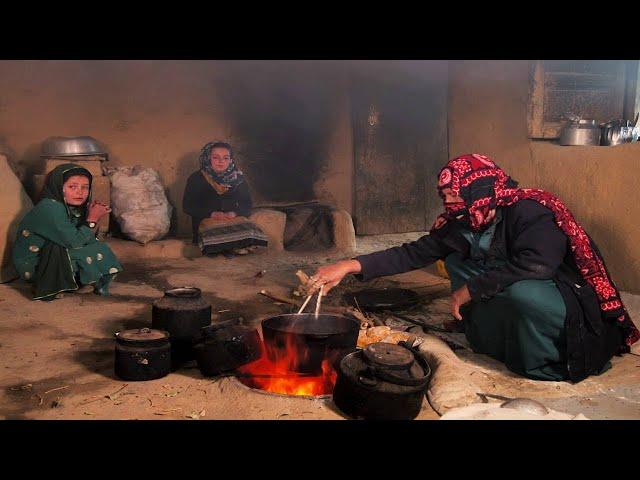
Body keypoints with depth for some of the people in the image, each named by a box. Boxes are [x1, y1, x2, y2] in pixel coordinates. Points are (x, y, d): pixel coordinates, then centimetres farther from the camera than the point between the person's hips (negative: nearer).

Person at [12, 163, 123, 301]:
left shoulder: (73, 208, 3)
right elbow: (74, 243, -27)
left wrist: (95, 218, -13)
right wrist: (92, 219, -18)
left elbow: (89, 240, -1)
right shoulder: (49, 208, -22)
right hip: (32, 267, -8)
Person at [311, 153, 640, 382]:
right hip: (514, 297, 7)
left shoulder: (529, 213, -22)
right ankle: (500, 344, -1)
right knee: (455, 260, -1)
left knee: (521, 290, -38)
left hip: (572, 308, -7)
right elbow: (415, 253, -1)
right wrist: (351, 266, -9)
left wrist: (471, 290, -27)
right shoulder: (461, 222, -2)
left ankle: (548, 364, -9)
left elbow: (534, 267, -37)